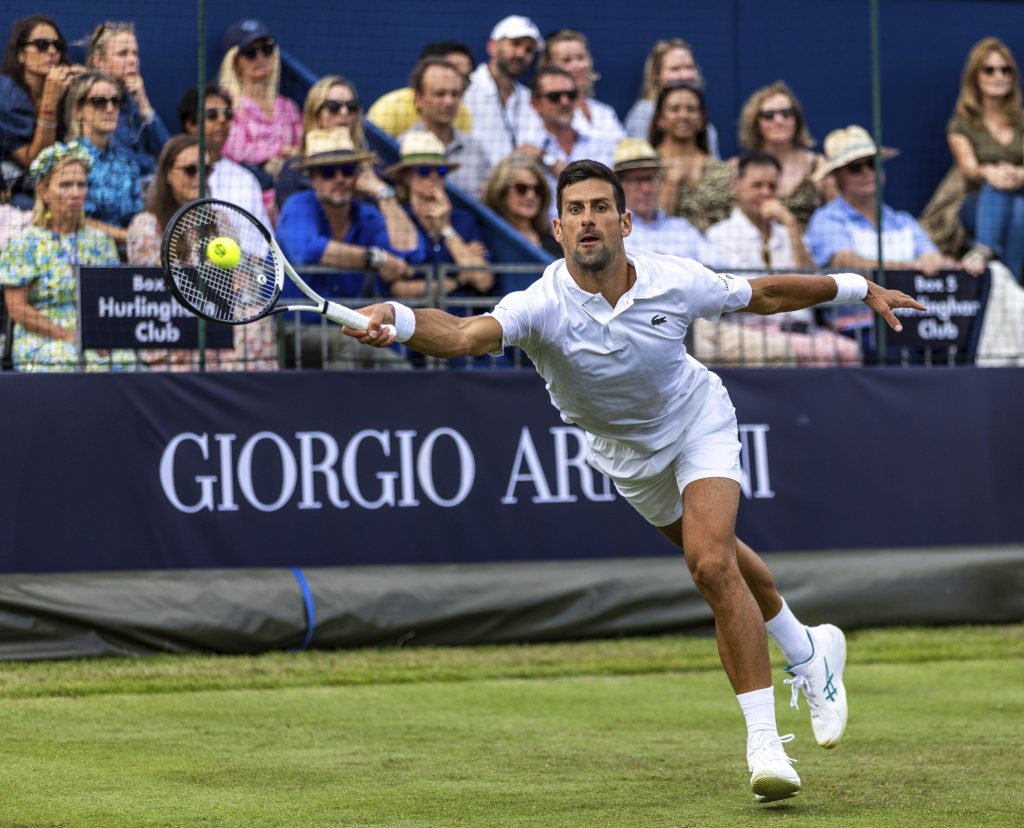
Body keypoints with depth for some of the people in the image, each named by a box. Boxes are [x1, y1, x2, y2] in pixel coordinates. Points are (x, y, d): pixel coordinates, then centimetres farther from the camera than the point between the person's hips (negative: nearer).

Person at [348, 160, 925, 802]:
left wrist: (857, 288, 1)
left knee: (712, 563, -22)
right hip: (626, 453, 2)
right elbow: (464, 336, -54)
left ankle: (765, 741, -16)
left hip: (699, 421, -2)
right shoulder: (543, 306, -34)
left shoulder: (675, 283, -28)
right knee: (719, 559, 20)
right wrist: (398, 320, -74)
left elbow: (763, 295, -8)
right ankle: (810, 653, 49)